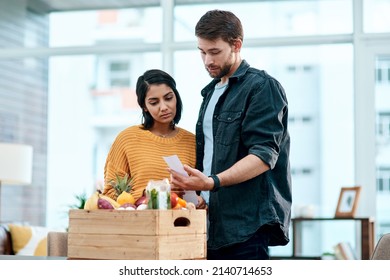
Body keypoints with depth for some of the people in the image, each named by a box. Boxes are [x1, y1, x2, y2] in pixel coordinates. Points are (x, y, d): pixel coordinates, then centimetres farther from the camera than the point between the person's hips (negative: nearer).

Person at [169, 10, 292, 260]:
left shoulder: (262, 86, -5)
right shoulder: (211, 92, 22)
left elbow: (264, 156, -16)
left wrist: (212, 182, -27)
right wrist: (192, 185, 8)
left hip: (248, 222, -8)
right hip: (214, 221, 8)